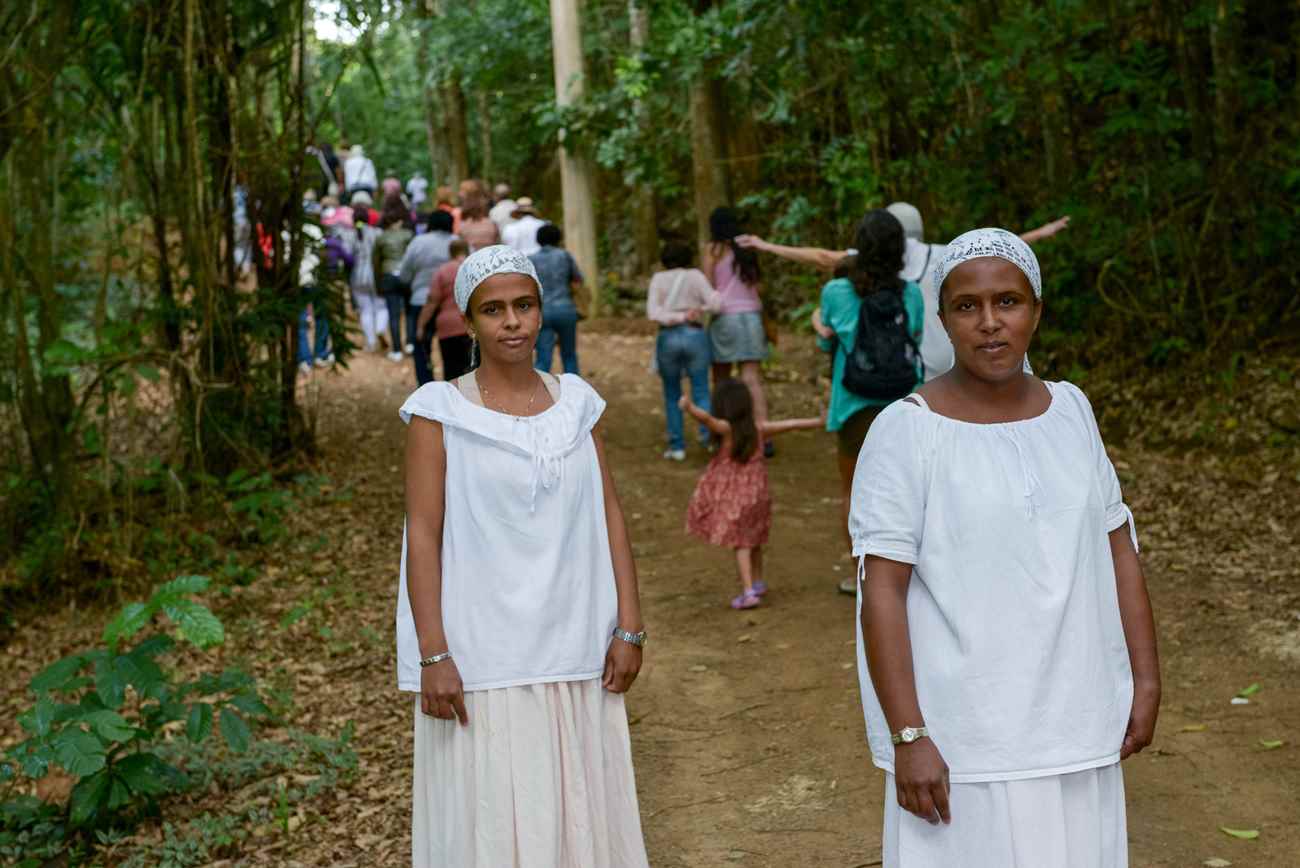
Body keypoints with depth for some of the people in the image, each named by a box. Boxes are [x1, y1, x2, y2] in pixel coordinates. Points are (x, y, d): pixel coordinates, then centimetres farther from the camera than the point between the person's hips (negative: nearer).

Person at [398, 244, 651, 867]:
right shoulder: (440, 410, -5)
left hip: (575, 652, 4)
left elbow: (609, 516, 7)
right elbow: (422, 534, -7)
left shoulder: (576, 401, 6)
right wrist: (433, 656, -13)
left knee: (581, 812, 11)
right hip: (482, 658, -3)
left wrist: (629, 628, 2)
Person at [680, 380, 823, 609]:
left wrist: (690, 408, -54)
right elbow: (791, 425, 7)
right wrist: (818, 422, 21)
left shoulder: (727, 429, -17)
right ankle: (758, 582, 38)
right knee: (753, 540, 23)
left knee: (741, 543, -1)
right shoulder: (759, 428, -2)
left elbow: (708, 419, -37)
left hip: (733, 496, -5)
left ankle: (748, 591, -11)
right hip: (756, 493, 6)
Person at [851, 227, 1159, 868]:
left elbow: (1117, 547, 10)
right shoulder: (907, 431, -12)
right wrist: (908, 737, -17)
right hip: (960, 739, -5)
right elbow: (882, 591, -13)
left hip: (1074, 724, 5)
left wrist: (1146, 678, 6)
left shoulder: (1069, 410, 4)